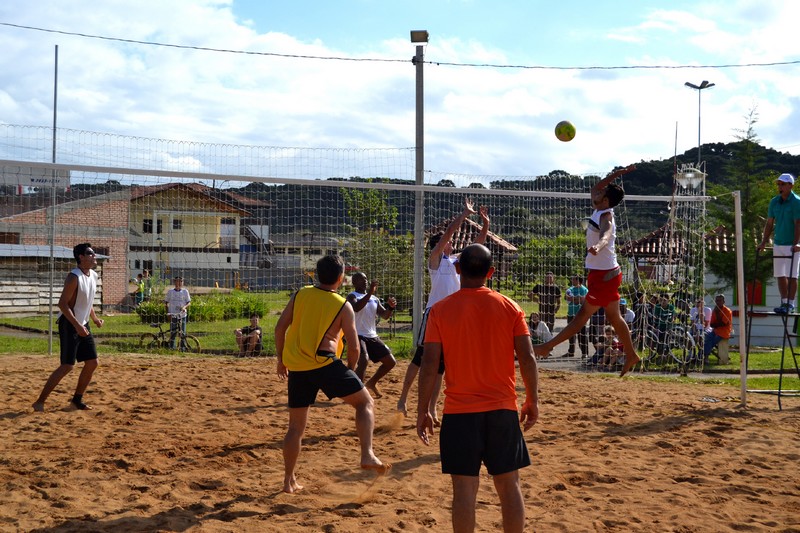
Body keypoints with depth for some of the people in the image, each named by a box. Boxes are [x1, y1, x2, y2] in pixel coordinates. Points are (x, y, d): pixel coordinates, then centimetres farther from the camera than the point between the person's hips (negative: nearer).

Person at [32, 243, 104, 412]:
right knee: (67, 366, -11)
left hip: (83, 325, 9)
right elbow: (62, 303, -22)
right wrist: (77, 326, -27)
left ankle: (76, 400, 19)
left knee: (92, 362, 7)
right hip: (69, 325, -8)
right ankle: (40, 402, -4)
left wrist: (94, 318, 8)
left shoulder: (93, 276, 8)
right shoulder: (74, 277, -18)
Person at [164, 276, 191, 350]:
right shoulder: (170, 291, 3)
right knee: (173, 332, -1)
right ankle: (171, 347, 8)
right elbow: (166, 303, 7)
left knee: (183, 333, 1)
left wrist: (184, 307, -18)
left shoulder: (185, 291, 5)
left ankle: (183, 346, 12)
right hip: (173, 315, -1)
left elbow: (189, 302, 3)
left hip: (182, 315, 1)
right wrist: (168, 313, -2)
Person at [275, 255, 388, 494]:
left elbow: (280, 328, 8)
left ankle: (289, 480, 21)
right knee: (365, 402, 8)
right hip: (324, 363, -4)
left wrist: (281, 359, 18)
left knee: (296, 425, 16)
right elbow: (353, 346, -2)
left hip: (296, 367, 5)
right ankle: (367, 455, -11)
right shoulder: (343, 306, 0)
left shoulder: (300, 295, 9)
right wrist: (351, 369, 15)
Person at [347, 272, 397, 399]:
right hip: (357, 336, -7)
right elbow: (356, 308, -30)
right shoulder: (352, 296, -7)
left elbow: (385, 316, 12)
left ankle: (371, 383, 29)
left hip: (372, 336, 7)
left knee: (390, 362, 9)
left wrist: (391, 307, -8)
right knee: (363, 361, -30)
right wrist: (370, 293, -37)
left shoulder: (374, 299, 14)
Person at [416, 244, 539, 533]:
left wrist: (423, 410, 2)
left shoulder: (440, 310, -4)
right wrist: (532, 400, 10)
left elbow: (429, 365, -6)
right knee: (509, 484, 11)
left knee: (464, 487, 3)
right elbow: (527, 359, -2)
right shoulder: (510, 308, 0)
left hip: (459, 411, -1)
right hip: (503, 410, 1)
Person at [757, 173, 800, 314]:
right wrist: (764, 242, 8)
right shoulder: (774, 202, 9)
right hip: (778, 244, 6)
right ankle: (784, 302, 16)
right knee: (780, 275, 8)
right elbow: (769, 223, 13)